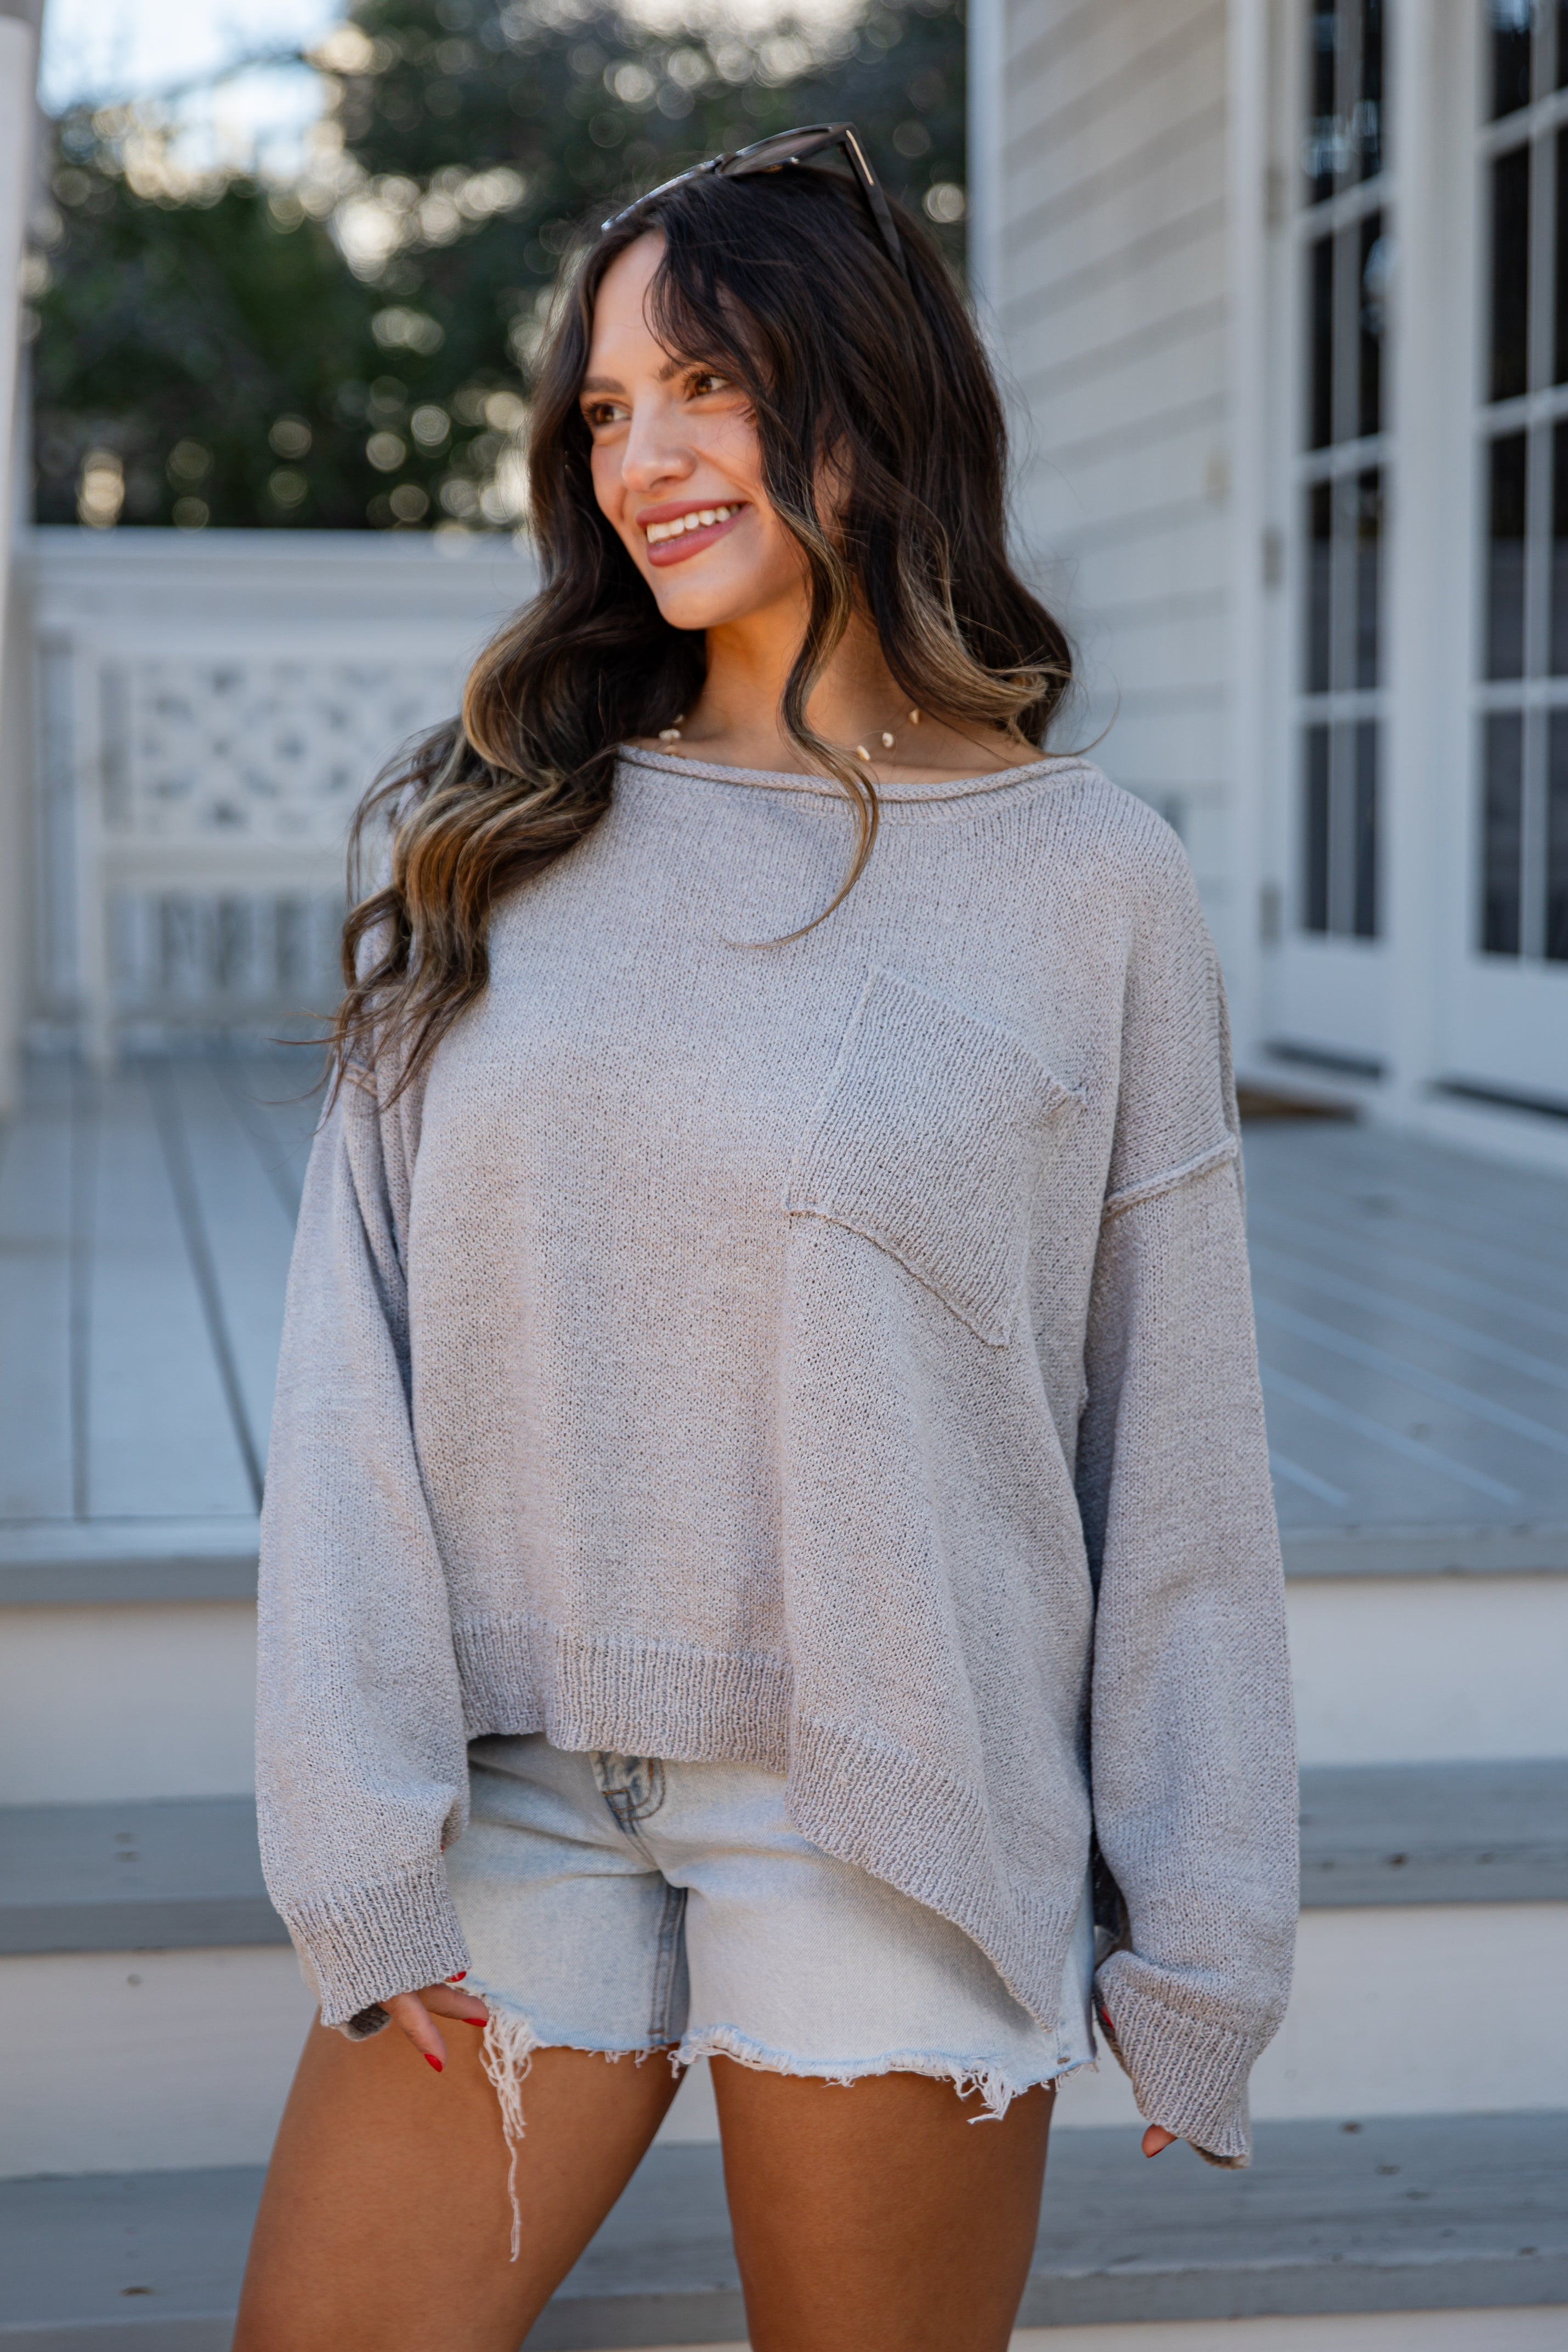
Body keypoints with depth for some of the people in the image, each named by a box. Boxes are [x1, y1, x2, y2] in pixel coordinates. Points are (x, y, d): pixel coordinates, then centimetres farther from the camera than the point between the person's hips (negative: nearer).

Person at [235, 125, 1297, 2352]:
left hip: (899, 1815, -2)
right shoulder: (489, 838, 6)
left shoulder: (1092, 885, -1)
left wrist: (1202, 1939, 1)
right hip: (516, 1791, 3)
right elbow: (353, 1354, 2)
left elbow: (1173, 1441, 1)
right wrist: (359, 1836, -6)